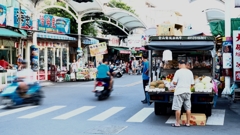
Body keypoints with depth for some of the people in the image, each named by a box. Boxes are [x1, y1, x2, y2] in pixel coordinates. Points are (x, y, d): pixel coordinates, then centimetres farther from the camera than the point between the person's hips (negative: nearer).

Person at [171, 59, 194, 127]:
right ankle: (188, 122, 15)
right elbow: (192, 84, 7)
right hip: (187, 91, 5)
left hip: (179, 92, -5)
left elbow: (174, 82, -12)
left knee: (178, 108, 2)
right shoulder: (190, 72, 5)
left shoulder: (178, 71, -9)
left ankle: (177, 123, 6)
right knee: (188, 108, 10)